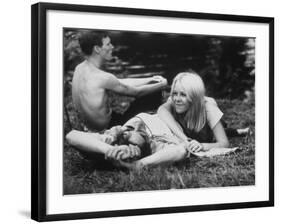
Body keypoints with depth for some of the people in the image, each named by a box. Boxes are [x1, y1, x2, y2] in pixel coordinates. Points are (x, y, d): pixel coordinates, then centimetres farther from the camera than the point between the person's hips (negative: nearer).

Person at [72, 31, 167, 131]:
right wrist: (162, 85, 3)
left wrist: (150, 80, 10)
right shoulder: (102, 77, -28)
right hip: (104, 128, -8)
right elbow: (136, 92, -13)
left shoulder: (80, 68, -1)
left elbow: (121, 82, 8)